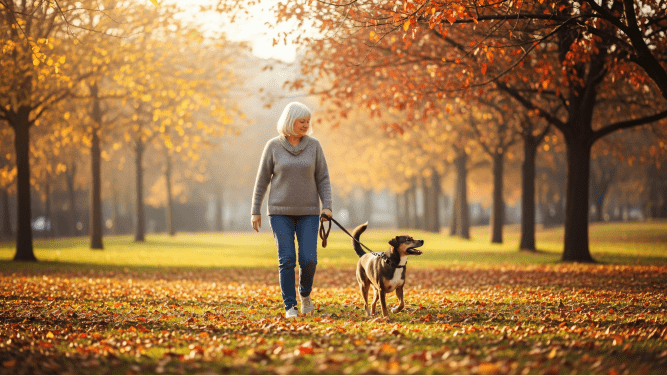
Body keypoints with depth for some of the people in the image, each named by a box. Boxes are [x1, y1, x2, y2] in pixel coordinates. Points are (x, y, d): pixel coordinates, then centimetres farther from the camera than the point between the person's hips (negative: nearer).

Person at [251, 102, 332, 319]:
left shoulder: (313, 146, 0)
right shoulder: (273, 146, -3)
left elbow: (323, 179, 2)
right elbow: (262, 180, 2)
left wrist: (327, 207, -11)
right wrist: (255, 212, 0)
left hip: (308, 212, 1)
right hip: (281, 211, -1)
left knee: (308, 259, -9)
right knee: (287, 259, -8)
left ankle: (305, 293, 19)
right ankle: (290, 306, 2)